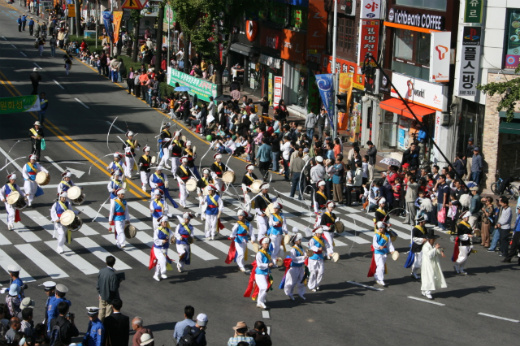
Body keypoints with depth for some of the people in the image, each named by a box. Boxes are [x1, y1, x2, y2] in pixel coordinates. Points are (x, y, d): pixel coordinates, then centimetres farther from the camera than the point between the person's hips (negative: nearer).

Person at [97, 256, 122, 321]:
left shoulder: (101, 271, -7)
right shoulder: (113, 275, -27)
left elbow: (98, 284, 3)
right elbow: (113, 288, -25)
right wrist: (119, 281, -10)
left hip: (102, 296, 6)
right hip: (110, 298, -6)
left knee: (101, 313, 19)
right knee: (108, 314, 8)